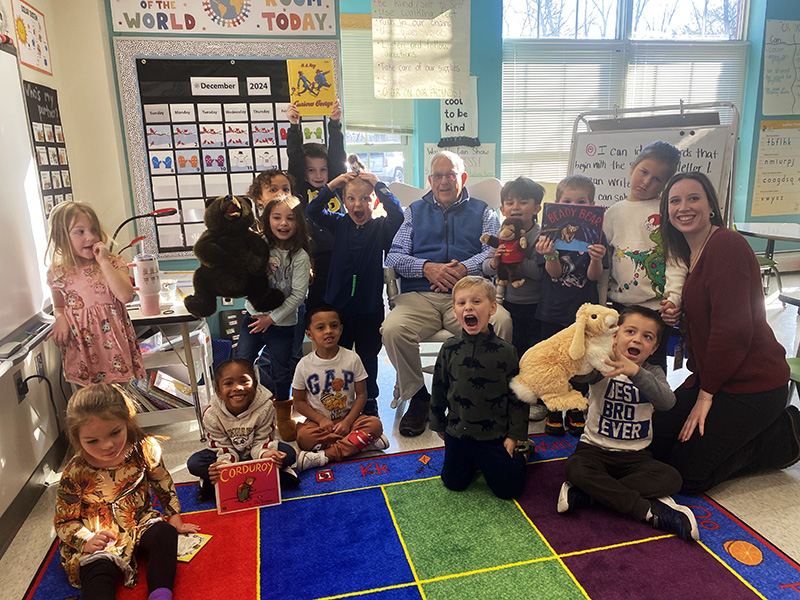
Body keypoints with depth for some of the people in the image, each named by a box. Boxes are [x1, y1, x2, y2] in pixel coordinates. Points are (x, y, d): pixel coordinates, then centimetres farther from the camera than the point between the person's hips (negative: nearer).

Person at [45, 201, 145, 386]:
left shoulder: (113, 263, -3)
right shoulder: (57, 273, 3)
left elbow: (125, 296, -20)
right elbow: (58, 306, 19)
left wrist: (104, 262, -17)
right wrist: (60, 318, -4)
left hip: (114, 342, -1)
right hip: (82, 348, 1)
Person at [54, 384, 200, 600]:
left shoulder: (144, 449, -14)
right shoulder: (75, 473, -18)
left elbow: (163, 483, 5)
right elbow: (64, 522, -5)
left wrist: (175, 519, 5)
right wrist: (86, 541, -24)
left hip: (140, 523, 2)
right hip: (98, 538, -2)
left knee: (165, 534, -24)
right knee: (98, 571, -28)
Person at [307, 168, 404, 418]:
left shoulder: (381, 228, -4)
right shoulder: (339, 224, 4)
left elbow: (397, 214, -22)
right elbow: (312, 212, -4)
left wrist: (379, 185, -18)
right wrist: (331, 186, -12)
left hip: (370, 308, -2)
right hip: (338, 305, 2)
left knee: (367, 358, 14)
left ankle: (369, 403, 32)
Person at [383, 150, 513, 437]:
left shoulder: (482, 211, 22)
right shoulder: (414, 211, 24)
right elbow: (393, 255, 11)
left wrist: (464, 268, -13)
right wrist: (427, 268, -8)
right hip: (419, 295, 1)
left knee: (501, 321, -33)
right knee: (392, 328, -30)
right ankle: (417, 397, -8)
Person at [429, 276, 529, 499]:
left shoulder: (505, 351, -13)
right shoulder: (449, 349, -7)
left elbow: (518, 395, -7)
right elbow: (438, 389, 5)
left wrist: (515, 435, -7)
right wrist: (438, 424, 11)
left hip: (494, 435, -3)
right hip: (457, 433, 3)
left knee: (508, 489, 4)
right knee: (453, 483, 14)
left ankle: (520, 450, 30)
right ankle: (476, 462, 40)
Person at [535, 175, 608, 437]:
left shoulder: (595, 236, -2)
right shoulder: (549, 233, -2)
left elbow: (594, 276, -8)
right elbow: (554, 272, -8)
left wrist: (596, 259, -29)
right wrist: (550, 254, -29)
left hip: (584, 310, 0)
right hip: (553, 310, 0)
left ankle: (576, 410, 26)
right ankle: (553, 410, 25)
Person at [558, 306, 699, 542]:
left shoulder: (652, 373, 2)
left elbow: (667, 402, -21)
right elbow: (577, 372, -30)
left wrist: (636, 372, -38)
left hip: (636, 455, 3)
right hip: (595, 449, -2)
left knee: (671, 478, -22)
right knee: (574, 467, -30)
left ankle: (587, 493, -23)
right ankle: (649, 510, -23)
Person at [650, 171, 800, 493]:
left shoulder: (727, 244, -18)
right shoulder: (690, 253, 11)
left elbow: (733, 328, -23)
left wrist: (705, 394, -16)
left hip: (751, 382, -9)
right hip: (710, 376, 9)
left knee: (687, 474, -8)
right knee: (655, 443, 7)